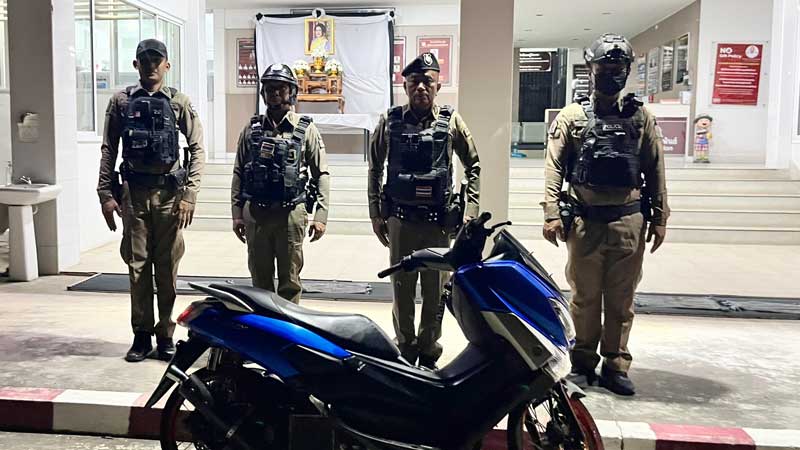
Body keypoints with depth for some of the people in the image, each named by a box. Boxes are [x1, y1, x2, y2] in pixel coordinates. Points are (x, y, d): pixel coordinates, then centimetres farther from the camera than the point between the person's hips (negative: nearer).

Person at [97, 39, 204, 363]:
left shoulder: (179, 102, 4)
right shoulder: (121, 102, 8)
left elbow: (197, 148, 1)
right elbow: (108, 150, 8)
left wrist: (189, 194, -7)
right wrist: (106, 194, 1)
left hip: (169, 192, -1)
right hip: (133, 192, 1)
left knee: (167, 267, 4)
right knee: (137, 265, 5)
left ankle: (165, 335, 15)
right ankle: (142, 335, 16)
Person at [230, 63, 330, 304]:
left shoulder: (306, 129, 2)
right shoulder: (251, 129, 9)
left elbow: (321, 174, 1)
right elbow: (239, 173, 11)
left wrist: (321, 216, -6)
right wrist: (236, 213, 5)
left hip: (291, 214, -2)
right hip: (255, 214, 3)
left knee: (290, 282, 4)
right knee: (260, 279, 11)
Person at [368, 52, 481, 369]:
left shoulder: (451, 121, 2)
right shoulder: (390, 121, 3)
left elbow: (473, 166, 9)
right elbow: (375, 168, 11)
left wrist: (470, 210, 2)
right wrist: (376, 214, 8)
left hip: (439, 220, 0)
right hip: (400, 220, 1)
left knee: (435, 292, 6)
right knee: (402, 289, 8)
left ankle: (429, 353, 22)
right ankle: (405, 352, 24)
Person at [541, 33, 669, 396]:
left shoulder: (641, 118, 8)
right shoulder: (572, 117, 3)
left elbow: (655, 170, 10)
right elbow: (554, 166, -1)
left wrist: (659, 218, 7)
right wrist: (552, 213, -9)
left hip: (628, 221, 2)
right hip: (585, 221, -1)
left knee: (621, 299, 8)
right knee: (584, 297, 8)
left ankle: (616, 365, 20)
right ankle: (583, 362, 21)